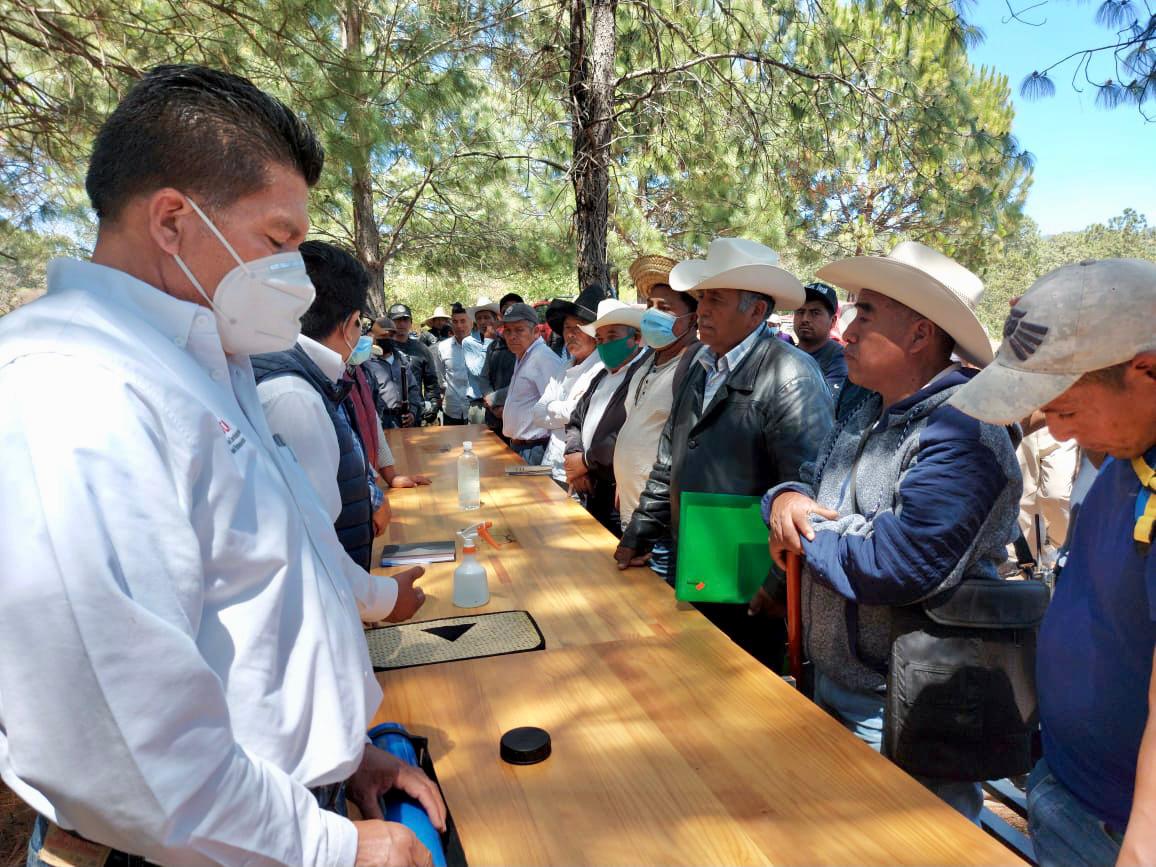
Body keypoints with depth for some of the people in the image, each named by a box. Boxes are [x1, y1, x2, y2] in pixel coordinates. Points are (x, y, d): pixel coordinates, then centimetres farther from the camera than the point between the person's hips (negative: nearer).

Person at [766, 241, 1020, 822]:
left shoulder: (961, 432, -24)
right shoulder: (871, 414, 7)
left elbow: (898, 568, -33)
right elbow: (810, 484, 13)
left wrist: (805, 533, -17)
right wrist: (786, 499, -11)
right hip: (833, 685, 9)